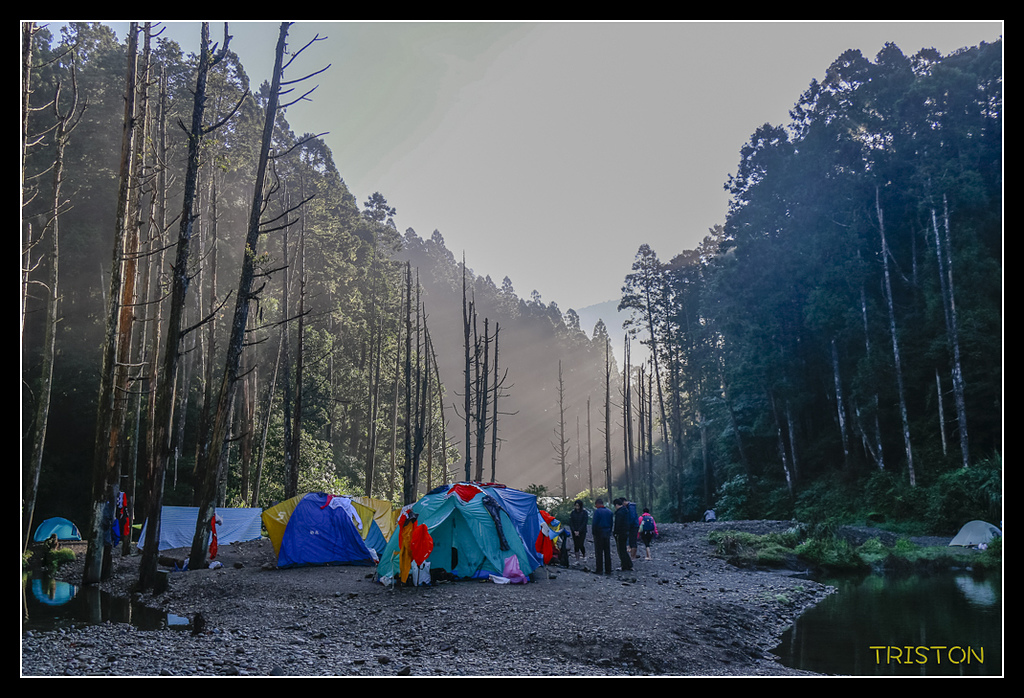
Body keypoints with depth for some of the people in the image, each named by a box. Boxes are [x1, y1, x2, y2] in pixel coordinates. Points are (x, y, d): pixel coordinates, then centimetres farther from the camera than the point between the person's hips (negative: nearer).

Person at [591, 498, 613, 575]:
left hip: (599, 534, -6)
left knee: (599, 553, -1)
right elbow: (611, 524, 11)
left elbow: (595, 523, -14)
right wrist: (609, 532, 14)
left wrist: (593, 533, -5)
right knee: (607, 552, 10)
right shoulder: (609, 512, 10)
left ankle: (600, 569, -2)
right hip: (607, 534, 6)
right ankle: (608, 570, 11)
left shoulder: (597, 511, -10)